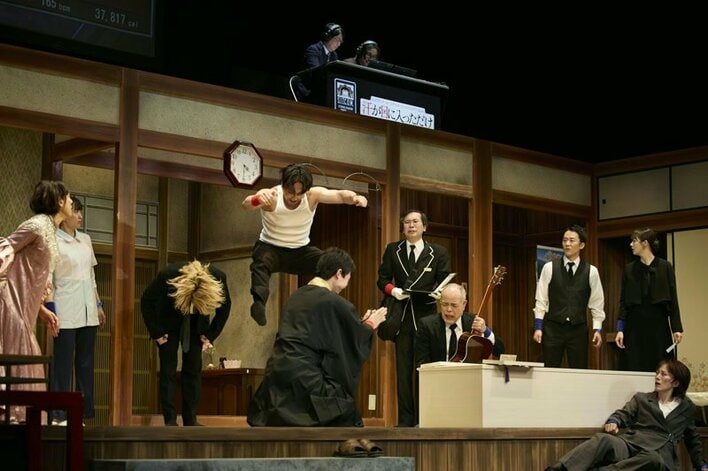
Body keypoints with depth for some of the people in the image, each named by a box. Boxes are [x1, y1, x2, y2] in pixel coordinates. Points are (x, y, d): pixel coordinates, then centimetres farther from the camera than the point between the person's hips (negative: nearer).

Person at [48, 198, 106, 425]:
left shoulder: (85, 240, 13)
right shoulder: (53, 242, -5)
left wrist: (98, 304, 17)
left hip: (87, 311, 6)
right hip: (66, 311, -6)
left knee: (86, 363, 7)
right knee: (63, 363, -3)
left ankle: (84, 412, 13)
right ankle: (59, 414, 2)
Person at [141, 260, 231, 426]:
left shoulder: (218, 278, -30)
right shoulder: (167, 275, -35)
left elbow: (225, 307, -7)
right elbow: (146, 301, -17)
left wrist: (210, 335, -9)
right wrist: (156, 333, -15)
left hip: (196, 325, 2)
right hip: (168, 322, -2)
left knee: (194, 369, -2)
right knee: (168, 369, -7)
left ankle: (191, 420, 3)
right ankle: (170, 420, -4)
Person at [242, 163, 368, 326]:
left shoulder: (313, 195, -18)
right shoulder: (270, 195, -24)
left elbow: (340, 195, -33)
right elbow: (246, 204, -44)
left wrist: (354, 197, -58)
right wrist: (257, 199, -69)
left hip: (300, 251, 3)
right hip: (271, 248, -3)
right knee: (261, 263, -36)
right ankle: (258, 302, -50)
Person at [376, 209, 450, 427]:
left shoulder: (438, 253, 8)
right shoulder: (392, 250, 12)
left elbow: (445, 282, 5)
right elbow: (382, 279, 10)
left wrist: (439, 293, -17)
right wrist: (393, 290, -10)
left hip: (426, 315, -1)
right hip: (401, 316, 1)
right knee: (403, 369, 2)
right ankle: (405, 419, 5)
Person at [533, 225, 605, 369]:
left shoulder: (591, 271, 3)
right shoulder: (549, 268, 1)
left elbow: (597, 304, 6)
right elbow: (541, 300, 2)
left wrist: (597, 329, 0)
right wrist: (538, 327, -3)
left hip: (578, 329, 1)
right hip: (553, 328, -1)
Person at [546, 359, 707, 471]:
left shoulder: (687, 408, 23)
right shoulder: (641, 398, 25)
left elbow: (693, 439, 32)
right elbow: (624, 414, 15)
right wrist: (613, 421, -9)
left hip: (657, 454, -1)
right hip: (629, 444, 1)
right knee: (604, 439, -34)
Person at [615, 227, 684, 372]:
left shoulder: (665, 267, 2)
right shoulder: (629, 269, 8)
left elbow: (673, 299, 1)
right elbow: (623, 301, 7)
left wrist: (677, 328, -5)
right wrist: (620, 329, 0)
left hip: (658, 323, -2)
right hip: (635, 324, 2)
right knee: (636, 369, -1)